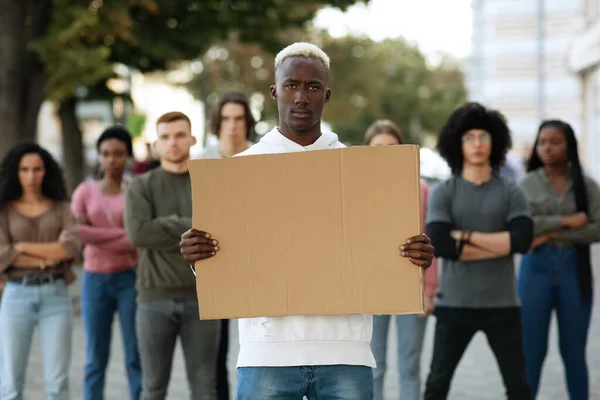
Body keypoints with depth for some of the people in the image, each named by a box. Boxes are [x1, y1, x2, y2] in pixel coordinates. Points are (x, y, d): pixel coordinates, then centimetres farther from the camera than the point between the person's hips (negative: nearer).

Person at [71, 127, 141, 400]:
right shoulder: (85, 191, 6)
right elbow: (75, 232, -8)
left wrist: (97, 235, -11)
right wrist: (123, 235, -12)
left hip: (131, 278, -2)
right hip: (95, 280, 2)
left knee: (136, 357, -2)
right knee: (95, 359, 5)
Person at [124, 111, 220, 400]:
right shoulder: (141, 187, 4)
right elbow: (138, 233, -13)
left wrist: (166, 227, -12)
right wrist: (192, 227, -11)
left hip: (200, 297, 1)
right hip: (155, 298, -1)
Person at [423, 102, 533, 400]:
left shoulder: (511, 193, 3)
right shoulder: (443, 193, -1)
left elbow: (522, 240, -13)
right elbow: (439, 244, -15)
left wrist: (466, 235, -14)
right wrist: (499, 245, -13)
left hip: (502, 305, 1)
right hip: (454, 304, -1)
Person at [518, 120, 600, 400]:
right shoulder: (527, 184, 2)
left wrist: (553, 234, -15)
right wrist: (566, 221, -15)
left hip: (574, 269, 0)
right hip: (536, 268, 0)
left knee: (574, 351, 8)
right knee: (532, 351, 3)